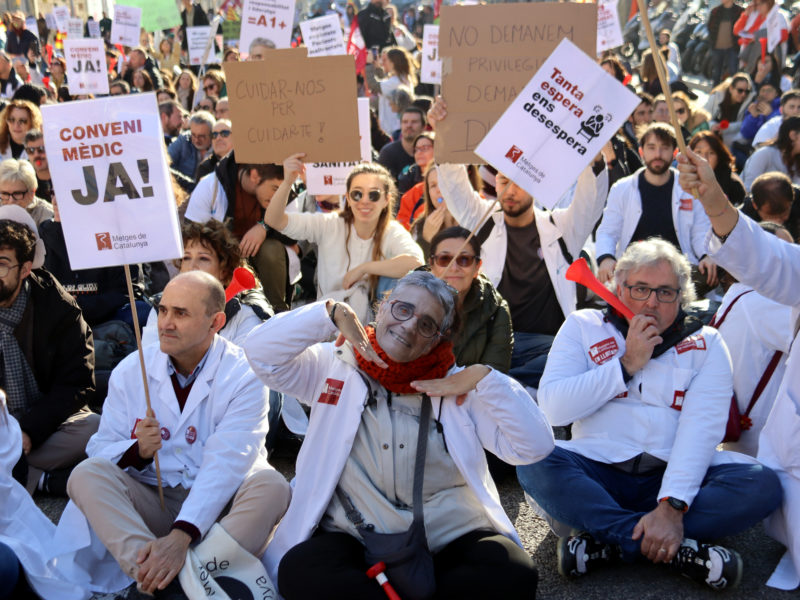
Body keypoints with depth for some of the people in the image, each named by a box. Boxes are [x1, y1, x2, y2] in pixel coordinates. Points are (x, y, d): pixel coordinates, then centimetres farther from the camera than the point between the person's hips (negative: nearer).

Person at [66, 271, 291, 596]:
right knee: (87, 474, -21)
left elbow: (226, 463, -19)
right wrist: (137, 451, -20)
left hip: (216, 507, -3)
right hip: (150, 503, 3)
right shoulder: (130, 371, 4)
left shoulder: (244, 375, -9)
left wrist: (181, 536, -31)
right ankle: (162, 577, -37)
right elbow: (100, 450, 4)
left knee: (270, 485, -30)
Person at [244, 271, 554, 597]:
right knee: (300, 573, -33)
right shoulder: (333, 367, 10)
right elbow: (261, 354, -3)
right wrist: (332, 312, -6)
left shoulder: (457, 387, 11)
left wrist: (485, 379, -6)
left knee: (513, 573, -30)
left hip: (452, 535, 2)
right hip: (353, 539, -1)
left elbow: (535, 445, 5)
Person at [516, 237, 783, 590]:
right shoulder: (583, 328, 8)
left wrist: (672, 505, -23)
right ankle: (677, 549, -28)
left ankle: (606, 540, -24)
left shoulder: (705, 343, 7)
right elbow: (552, 408, -5)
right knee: (534, 464, -31)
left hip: (671, 475, 1)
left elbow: (702, 427, -8)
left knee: (763, 485, -25)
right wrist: (627, 364, -9)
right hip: (597, 473, 0)